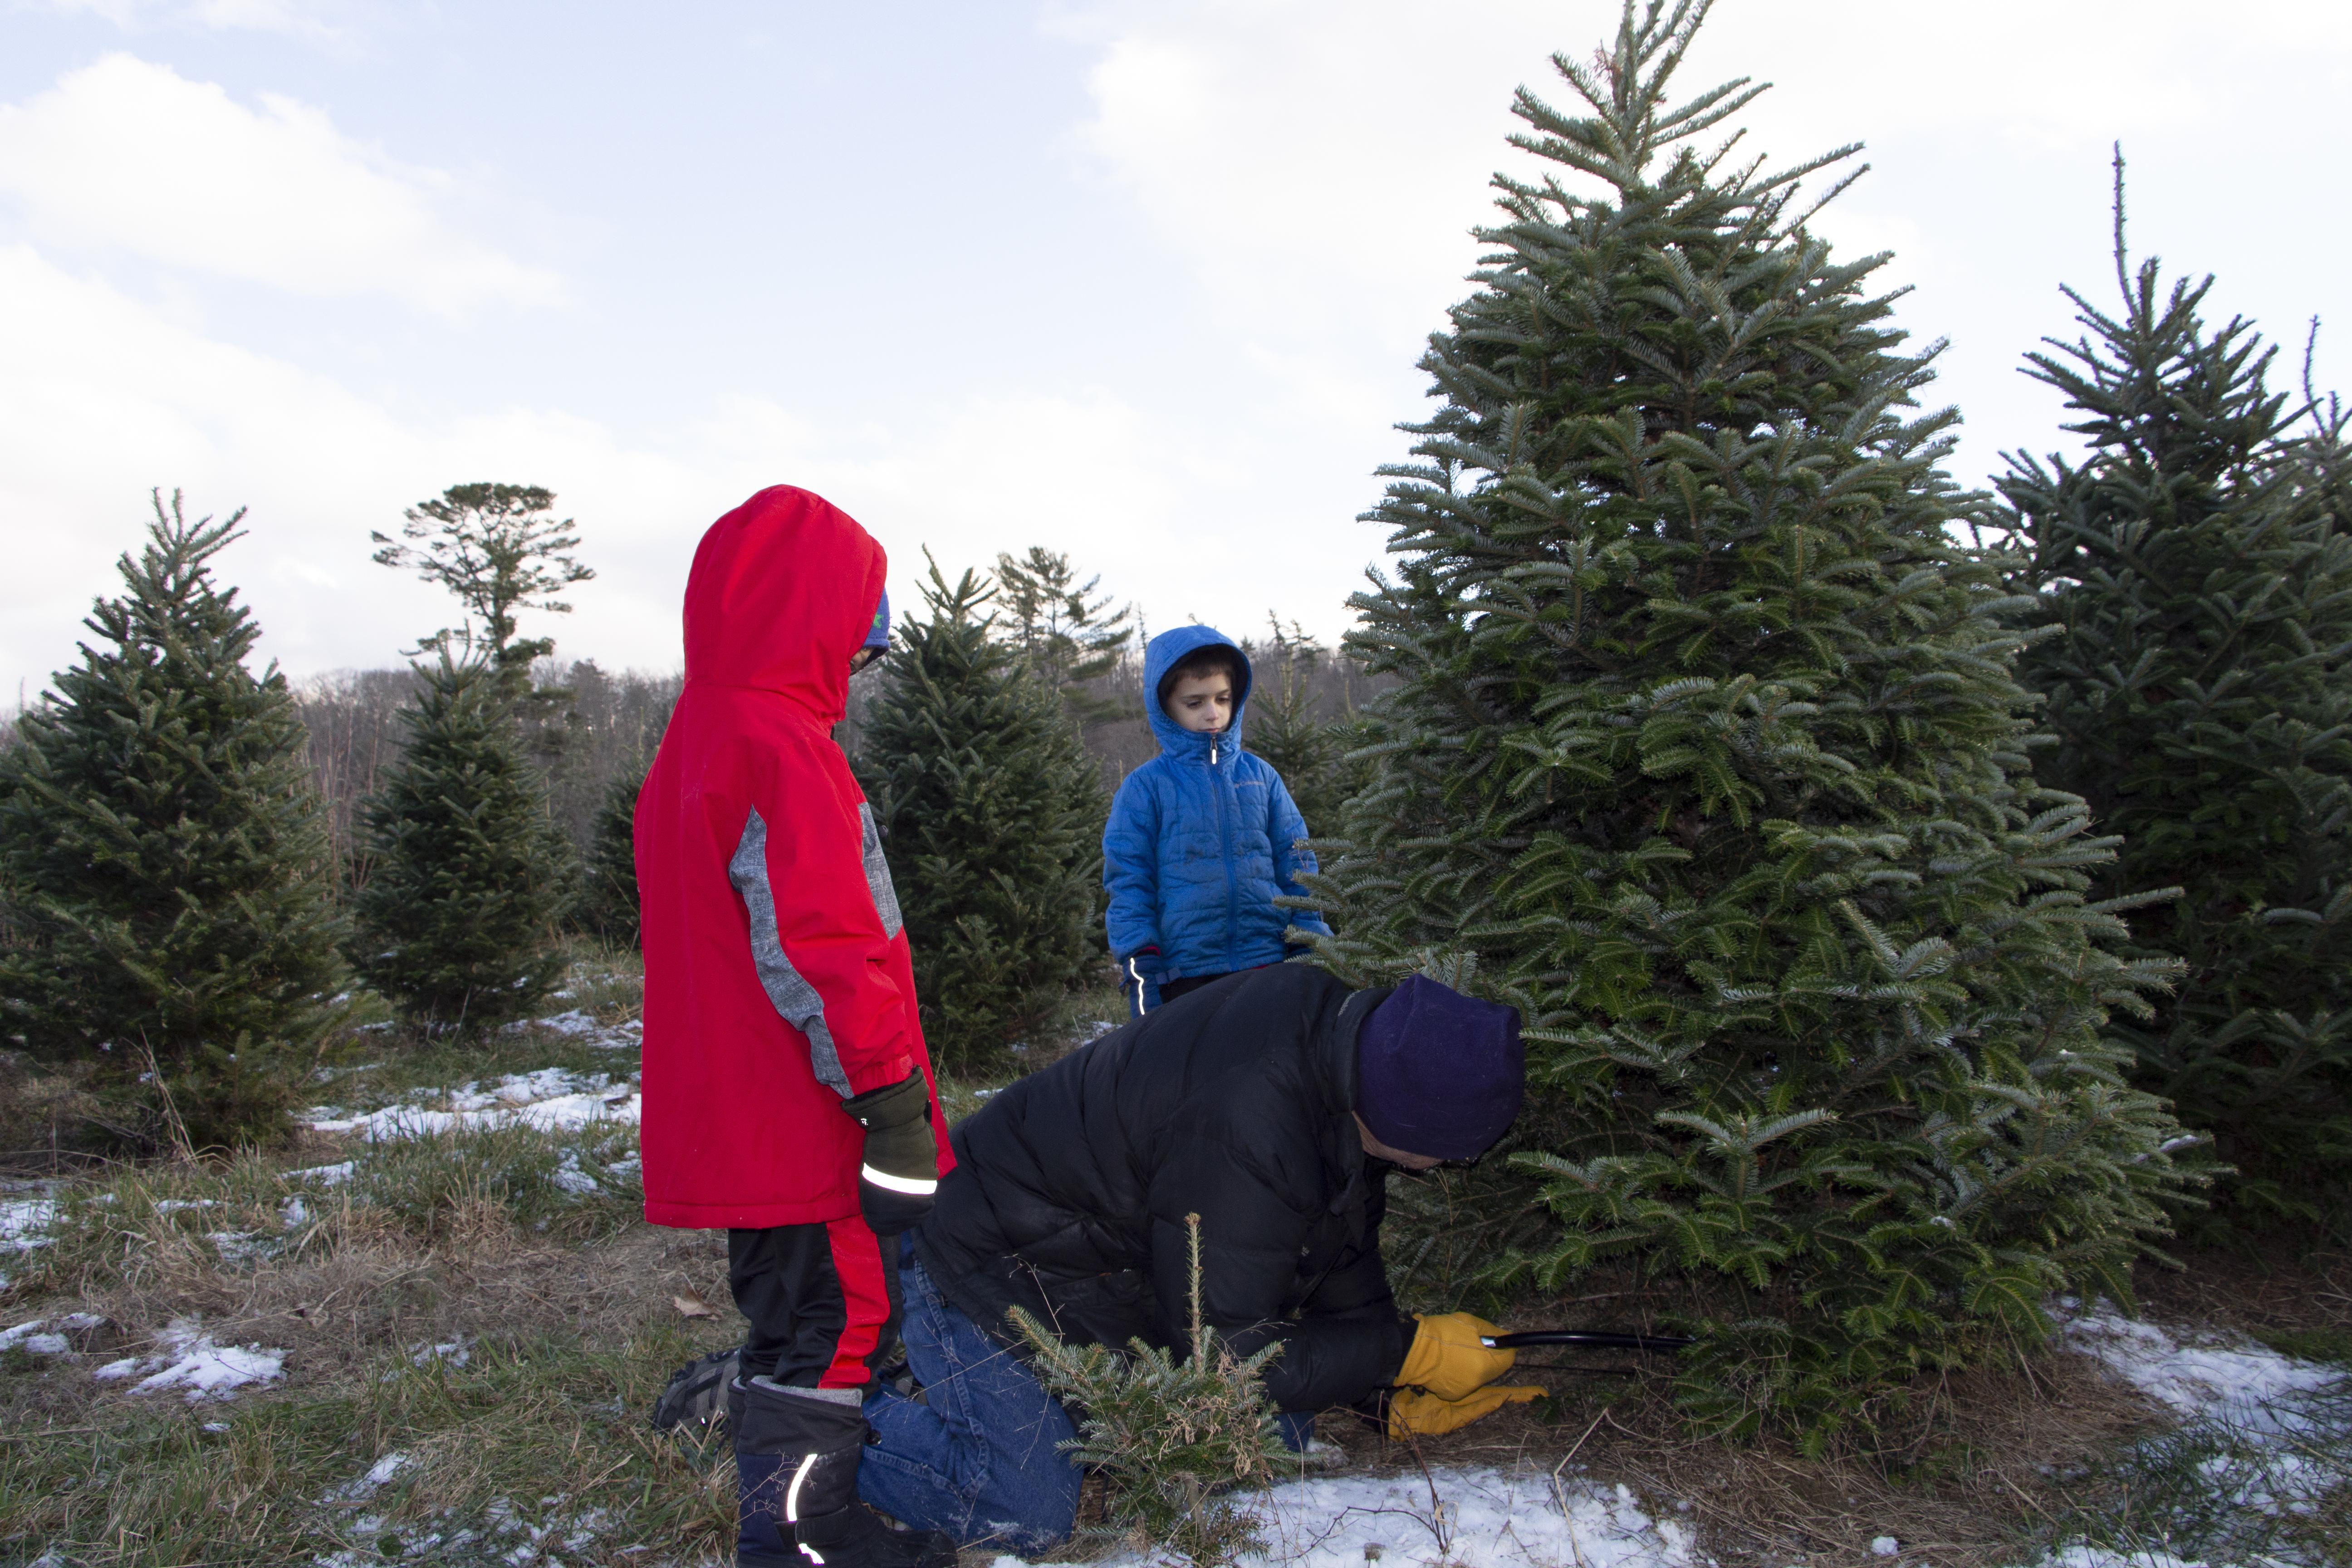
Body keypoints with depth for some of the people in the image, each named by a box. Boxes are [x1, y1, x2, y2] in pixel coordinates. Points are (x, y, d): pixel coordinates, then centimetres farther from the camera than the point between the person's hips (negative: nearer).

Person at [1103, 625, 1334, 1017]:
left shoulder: (1261, 776, 9)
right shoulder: (1144, 787, 1)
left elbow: (1295, 863, 12)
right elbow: (1128, 882, 0)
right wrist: (1139, 968, -8)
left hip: (1269, 965, 2)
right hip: (1186, 976, -2)